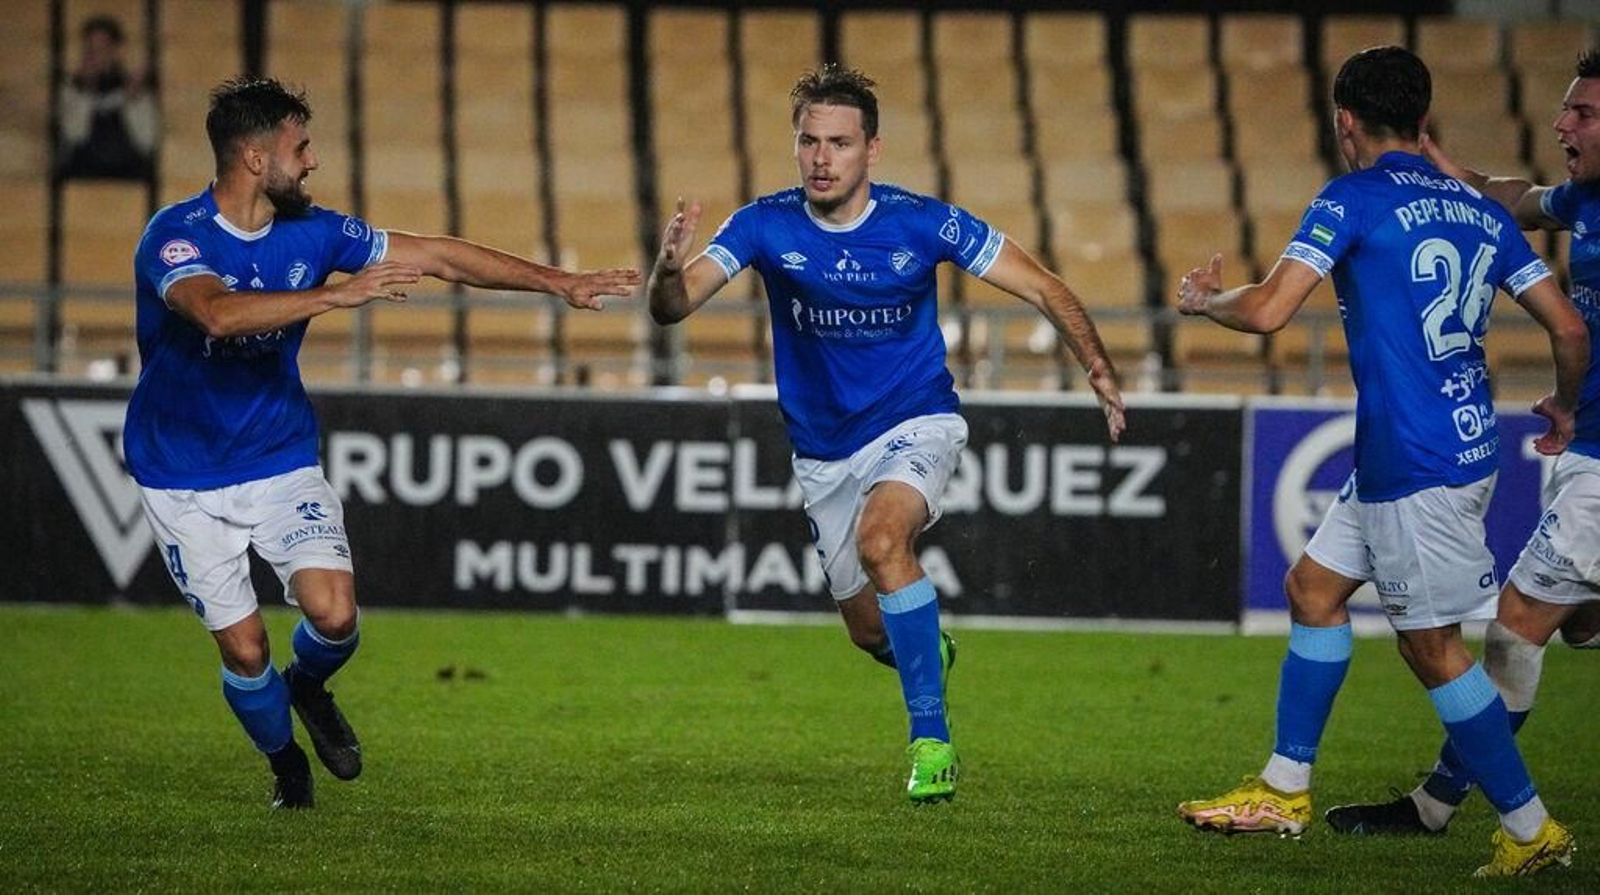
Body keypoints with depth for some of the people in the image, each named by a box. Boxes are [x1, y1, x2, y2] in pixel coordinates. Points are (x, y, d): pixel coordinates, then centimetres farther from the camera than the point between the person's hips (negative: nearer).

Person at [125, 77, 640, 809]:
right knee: (244, 647, -5)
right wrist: (339, 294, -45)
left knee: (334, 613, -17)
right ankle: (284, 761, 26)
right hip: (184, 481, -4)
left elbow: (438, 258, 3)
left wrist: (560, 283, 2)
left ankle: (309, 688, 19)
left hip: (280, 460, 4)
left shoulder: (312, 231, -3)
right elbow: (218, 311, -39)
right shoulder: (175, 235, -19)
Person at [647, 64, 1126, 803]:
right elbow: (673, 308, -24)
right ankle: (928, 651, 51)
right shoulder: (766, 226, -14)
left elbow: (1043, 288, -9)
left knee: (880, 538, -33)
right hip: (825, 452, 3)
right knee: (869, 628, 11)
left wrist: (1098, 370, -19)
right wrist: (670, 268, -47)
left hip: (916, 424, -3)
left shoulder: (921, 223, -17)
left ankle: (931, 741, -25)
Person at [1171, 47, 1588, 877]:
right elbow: (1569, 328, 8)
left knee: (1433, 648, 0)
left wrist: (1204, 299, 6)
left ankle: (1530, 831, 4)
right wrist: (1563, 405, 28)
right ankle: (1284, 789, 25)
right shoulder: (1479, 210, 10)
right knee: (1313, 587, 19)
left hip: (1416, 465, -9)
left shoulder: (1354, 200, -10)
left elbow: (1268, 310, -16)